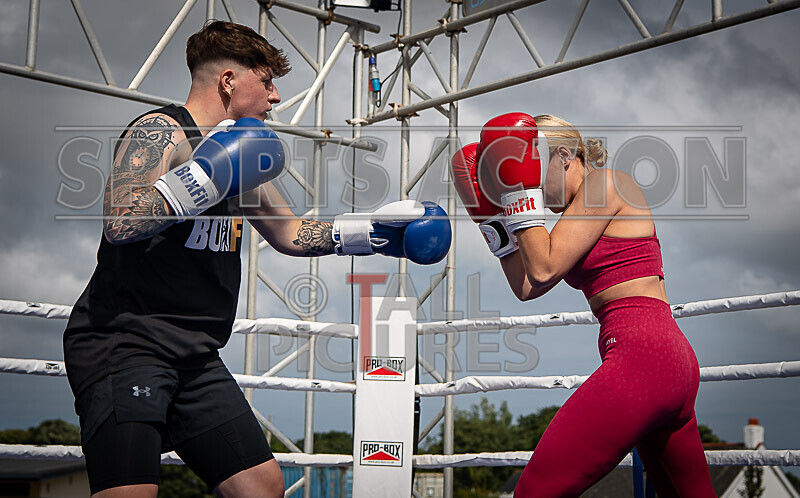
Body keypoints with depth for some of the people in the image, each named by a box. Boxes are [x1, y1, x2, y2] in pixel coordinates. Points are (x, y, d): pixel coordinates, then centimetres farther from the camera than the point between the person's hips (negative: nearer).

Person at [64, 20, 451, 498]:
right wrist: (209, 172, -24)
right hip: (123, 343, -9)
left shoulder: (236, 151, 18)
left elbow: (290, 232, 28)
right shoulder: (161, 131, -9)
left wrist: (376, 231, 23)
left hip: (194, 354, 9)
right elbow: (121, 222, -25)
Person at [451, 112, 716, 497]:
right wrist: (495, 218, 19)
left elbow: (543, 269, -11)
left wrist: (521, 193, -3)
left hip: (639, 353, -11)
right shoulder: (581, 210, 24)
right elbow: (526, 288, 21)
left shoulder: (605, 183, -3)